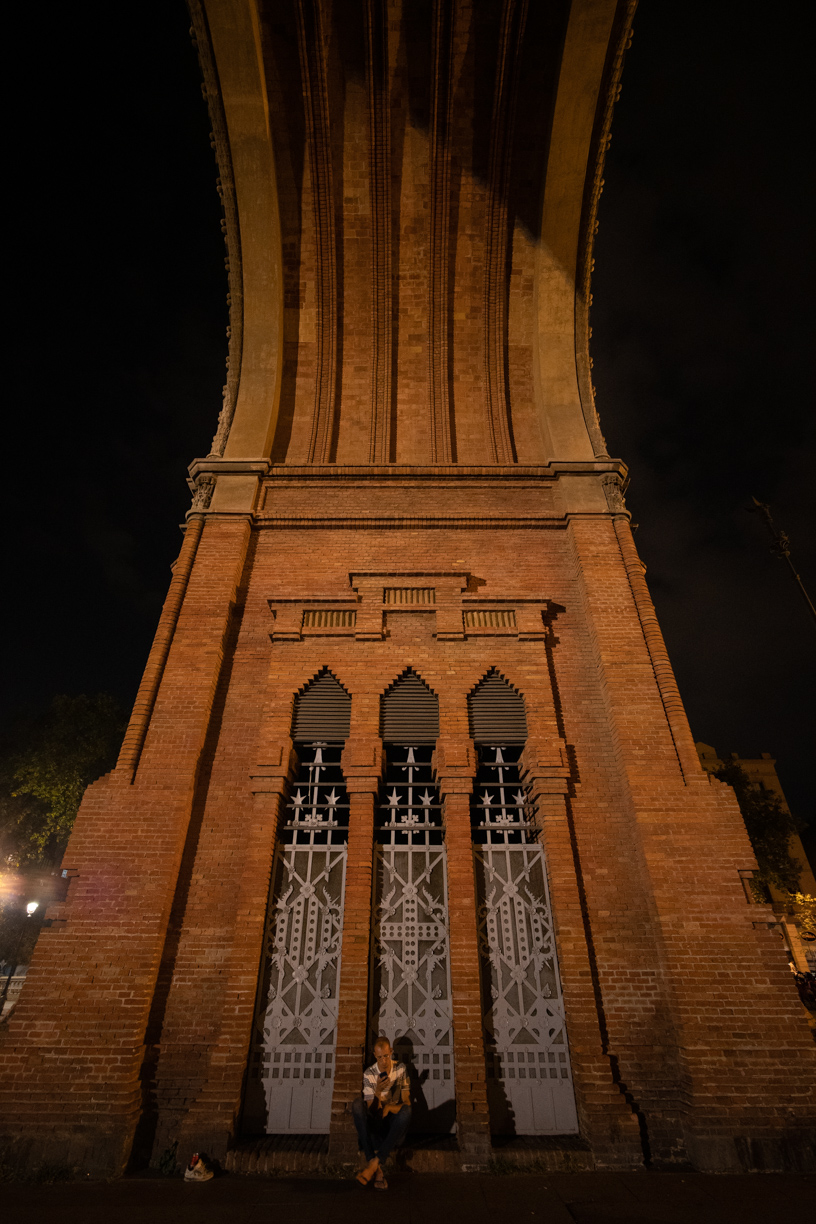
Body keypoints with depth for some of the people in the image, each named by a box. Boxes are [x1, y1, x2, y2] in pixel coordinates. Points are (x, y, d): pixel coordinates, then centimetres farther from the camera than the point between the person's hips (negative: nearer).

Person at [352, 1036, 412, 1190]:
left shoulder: (400, 1068, -2)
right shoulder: (369, 1074, -6)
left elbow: (406, 1101, 1)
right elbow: (373, 1110, -9)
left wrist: (390, 1107, -18)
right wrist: (378, 1092, -30)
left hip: (395, 1121, 0)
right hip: (376, 1122, 0)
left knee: (405, 1111, -34)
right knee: (358, 1104, -31)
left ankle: (374, 1164, -31)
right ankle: (377, 1171, -34)